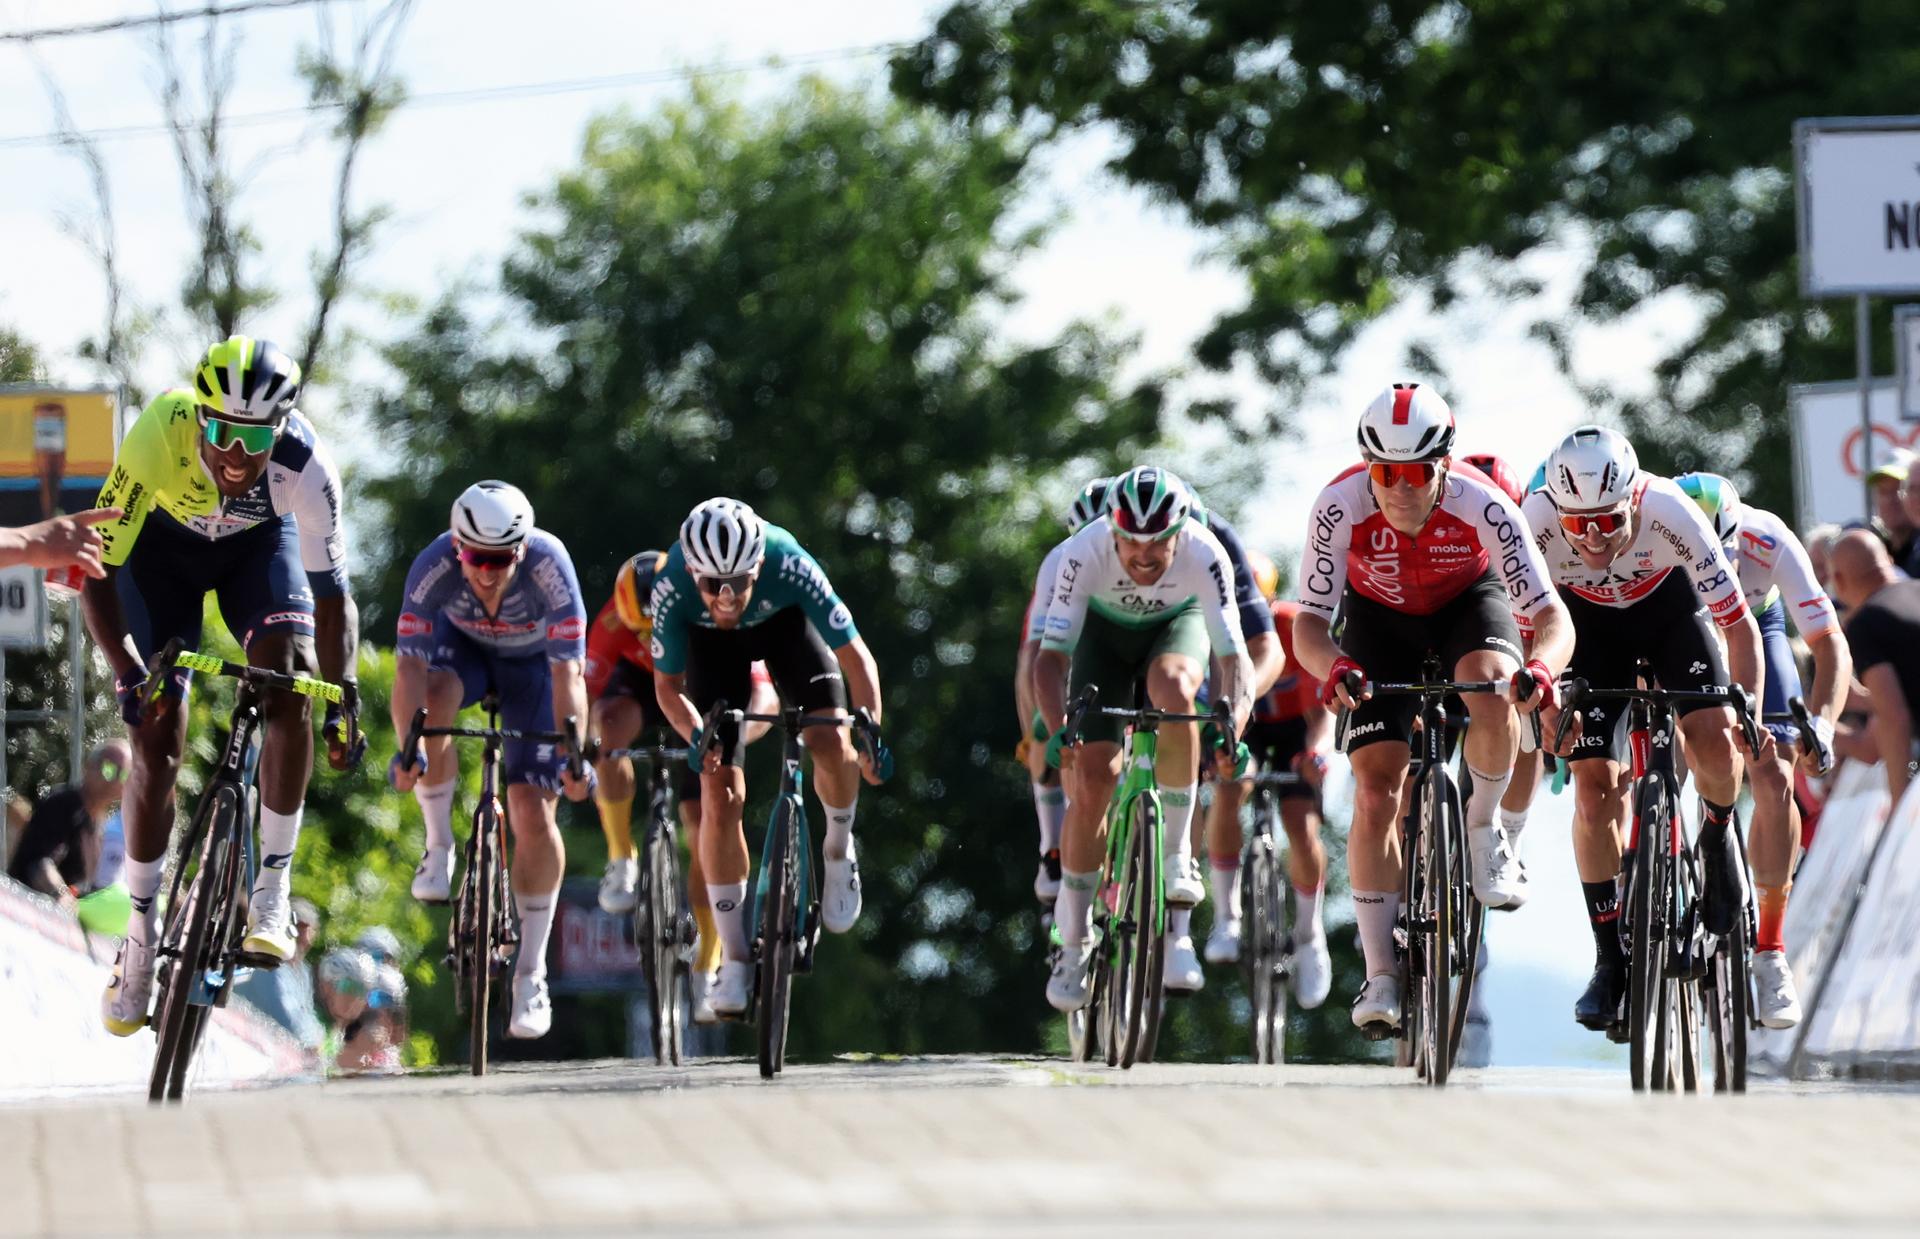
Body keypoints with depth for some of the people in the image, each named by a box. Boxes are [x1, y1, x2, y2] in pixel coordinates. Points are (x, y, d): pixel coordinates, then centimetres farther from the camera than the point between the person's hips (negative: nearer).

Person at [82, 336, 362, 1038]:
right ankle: (141, 934, 8)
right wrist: (127, 670, -43)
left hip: (259, 543, 1)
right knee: (157, 736, -8)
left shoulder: (306, 466, -35)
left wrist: (344, 701, -30)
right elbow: (97, 569, -32)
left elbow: (330, 591, -23)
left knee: (292, 680, -26)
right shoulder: (161, 438, -39)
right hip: (164, 540, -1)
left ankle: (272, 896, -17)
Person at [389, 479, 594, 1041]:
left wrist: (572, 756, -47)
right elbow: (410, 665, -36)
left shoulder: (549, 565, -36)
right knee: (434, 699, -36)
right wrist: (406, 747, -49)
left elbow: (567, 673, -37)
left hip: (533, 661, -1)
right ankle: (438, 847, -13)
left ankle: (531, 973, 0)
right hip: (463, 646, 1)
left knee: (533, 812, -12)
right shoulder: (434, 566, -33)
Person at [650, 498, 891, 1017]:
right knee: (721, 797, -10)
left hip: (785, 623, 0)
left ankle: (837, 848, 10)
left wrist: (870, 729, -42)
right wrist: (697, 735, -39)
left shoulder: (790, 567, -39)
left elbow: (855, 656, -30)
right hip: (713, 644, 0)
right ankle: (735, 959, 1)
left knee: (833, 747, -24)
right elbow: (667, 686, -20)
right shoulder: (673, 587, -36)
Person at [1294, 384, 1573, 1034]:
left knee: (1491, 684, -36)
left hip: (1467, 602, -1)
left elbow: (1551, 615, -33)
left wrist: (1541, 667, -55)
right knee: (1377, 790, -12)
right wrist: (1334, 667, -52)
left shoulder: (1483, 508, -33)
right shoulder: (1340, 507, -32)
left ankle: (1483, 828, -9)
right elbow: (1308, 625, -29)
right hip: (1381, 617, 1)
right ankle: (1380, 974, -5)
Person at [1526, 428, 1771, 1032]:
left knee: (1715, 740, -23)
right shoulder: (1537, 525, -35)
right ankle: (1611, 960, 3)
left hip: (1668, 604, 0)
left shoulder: (1670, 515, -36)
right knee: (1595, 789, -11)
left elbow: (1738, 624, -26)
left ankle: (1718, 840, 11)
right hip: (1588, 619, 0)